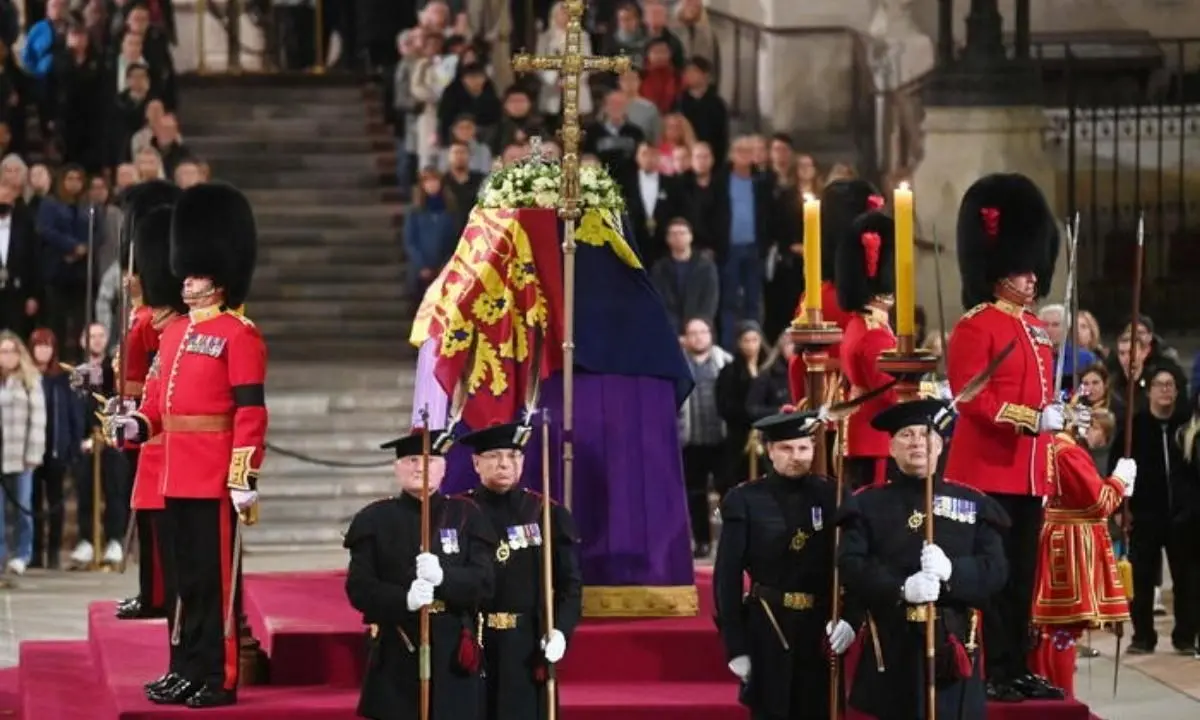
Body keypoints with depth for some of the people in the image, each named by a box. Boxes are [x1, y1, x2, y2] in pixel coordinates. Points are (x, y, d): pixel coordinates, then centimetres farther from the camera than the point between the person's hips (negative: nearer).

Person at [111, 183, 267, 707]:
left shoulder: (240, 335, -10)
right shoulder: (175, 333, 16)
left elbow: (251, 412, -15)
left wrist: (244, 479, -19)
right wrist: (136, 424, 0)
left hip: (217, 480, -8)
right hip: (178, 477, 8)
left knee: (216, 578, -4)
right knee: (188, 577, 12)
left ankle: (221, 679, -1)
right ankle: (193, 671, 19)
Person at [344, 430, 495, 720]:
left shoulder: (466, 516, 9)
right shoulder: (374, 520, 6)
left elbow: (484, 582, 0)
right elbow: (358, 587, -2)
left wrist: (444, 577, -22)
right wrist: (404, 599, -22)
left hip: (453, 654, 1)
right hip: (396, 656, -1)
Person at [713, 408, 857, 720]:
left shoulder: (832, 496, 4)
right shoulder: (745, 500, -3)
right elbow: (727, 577, -3)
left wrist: (849, 617, -15)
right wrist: (735, 646, -7)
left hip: (822, 628, 2)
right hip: (767, 629, -2)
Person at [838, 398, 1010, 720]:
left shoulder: (973, 503, 9)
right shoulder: (867, 504, 6)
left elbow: (996, 569, 1)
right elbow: (850, 566, -6)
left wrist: (952, 570, -20)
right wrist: (900, 588, -23)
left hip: (953, 645, 1)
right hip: (891, 649, -1)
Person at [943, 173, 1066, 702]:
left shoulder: (1035, 328, 17)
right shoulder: (975, 326, -9)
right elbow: (970, 396, -17)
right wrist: (1030, 419, -23)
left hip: (1029, 471, 8)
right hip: (988, 468, -8)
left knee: (1022, 573, 10)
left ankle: (1016, 668, 15)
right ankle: (988, 672, -4)